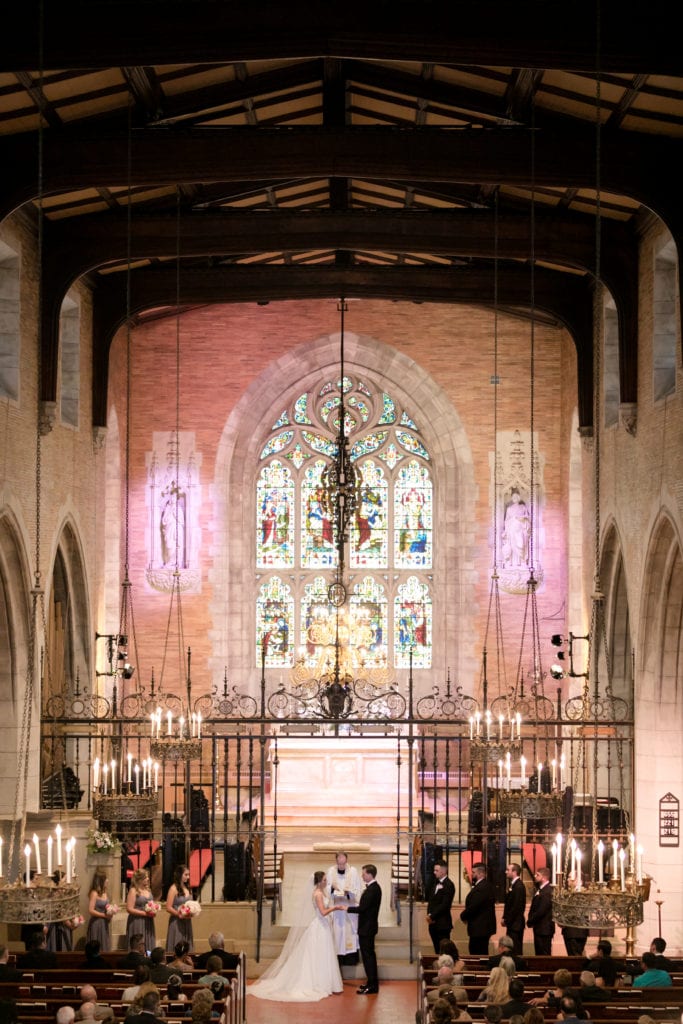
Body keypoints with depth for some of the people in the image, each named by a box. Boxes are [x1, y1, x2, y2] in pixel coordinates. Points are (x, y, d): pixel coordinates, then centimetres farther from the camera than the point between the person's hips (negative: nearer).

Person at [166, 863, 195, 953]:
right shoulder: (173, 888, -9)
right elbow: (168, 908, -12)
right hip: (177, 921, -7)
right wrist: (180, 915, -17)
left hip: (187, 922, 7)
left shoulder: (187, 888, 11)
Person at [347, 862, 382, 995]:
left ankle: (372, 985, -2)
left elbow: (363, 908, -23)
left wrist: (347, 908, -14)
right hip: (368, 926, 11)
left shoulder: (372, 890, -22)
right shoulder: (374, 887, 10)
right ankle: (372, 983, 25)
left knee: (367, 955, -6)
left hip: (367, 928, -11)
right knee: (369, 954, 17)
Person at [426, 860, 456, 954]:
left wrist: (432, 916, -13)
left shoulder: (448, 885, -10)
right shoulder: (435, 883, 15)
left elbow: (445, 904, -16)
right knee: (437, 950, 9)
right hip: (433, 923, 8)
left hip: (442, 924, -8)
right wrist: (429, 914, -1)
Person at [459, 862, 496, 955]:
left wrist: (463, 916, -6)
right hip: (483, 926, 11)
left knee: (477, 954, -8)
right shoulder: (487, 885, 14)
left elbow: (473, 906, -22)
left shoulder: (482, 888, -21)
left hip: (479, 927, -11)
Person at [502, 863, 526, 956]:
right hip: (512, 924, 10)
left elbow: (517, 906, -21)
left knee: (516, 951, -8)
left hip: (515, 924, -10)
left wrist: (506, 920, -14)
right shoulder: (513, 885, 14)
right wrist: (505, 918, 8)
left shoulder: (518, 886, -16)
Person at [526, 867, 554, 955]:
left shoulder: (547, 891, -19)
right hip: (539, 928, 10)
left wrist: (530, 921, -11)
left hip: (544, 929, -10)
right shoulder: (540, 889, 13)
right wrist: (530, 920, 4)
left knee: (544, 955, -4)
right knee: (539, 954, 13)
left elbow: (541, 911, -22)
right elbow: (534, 908, 16)